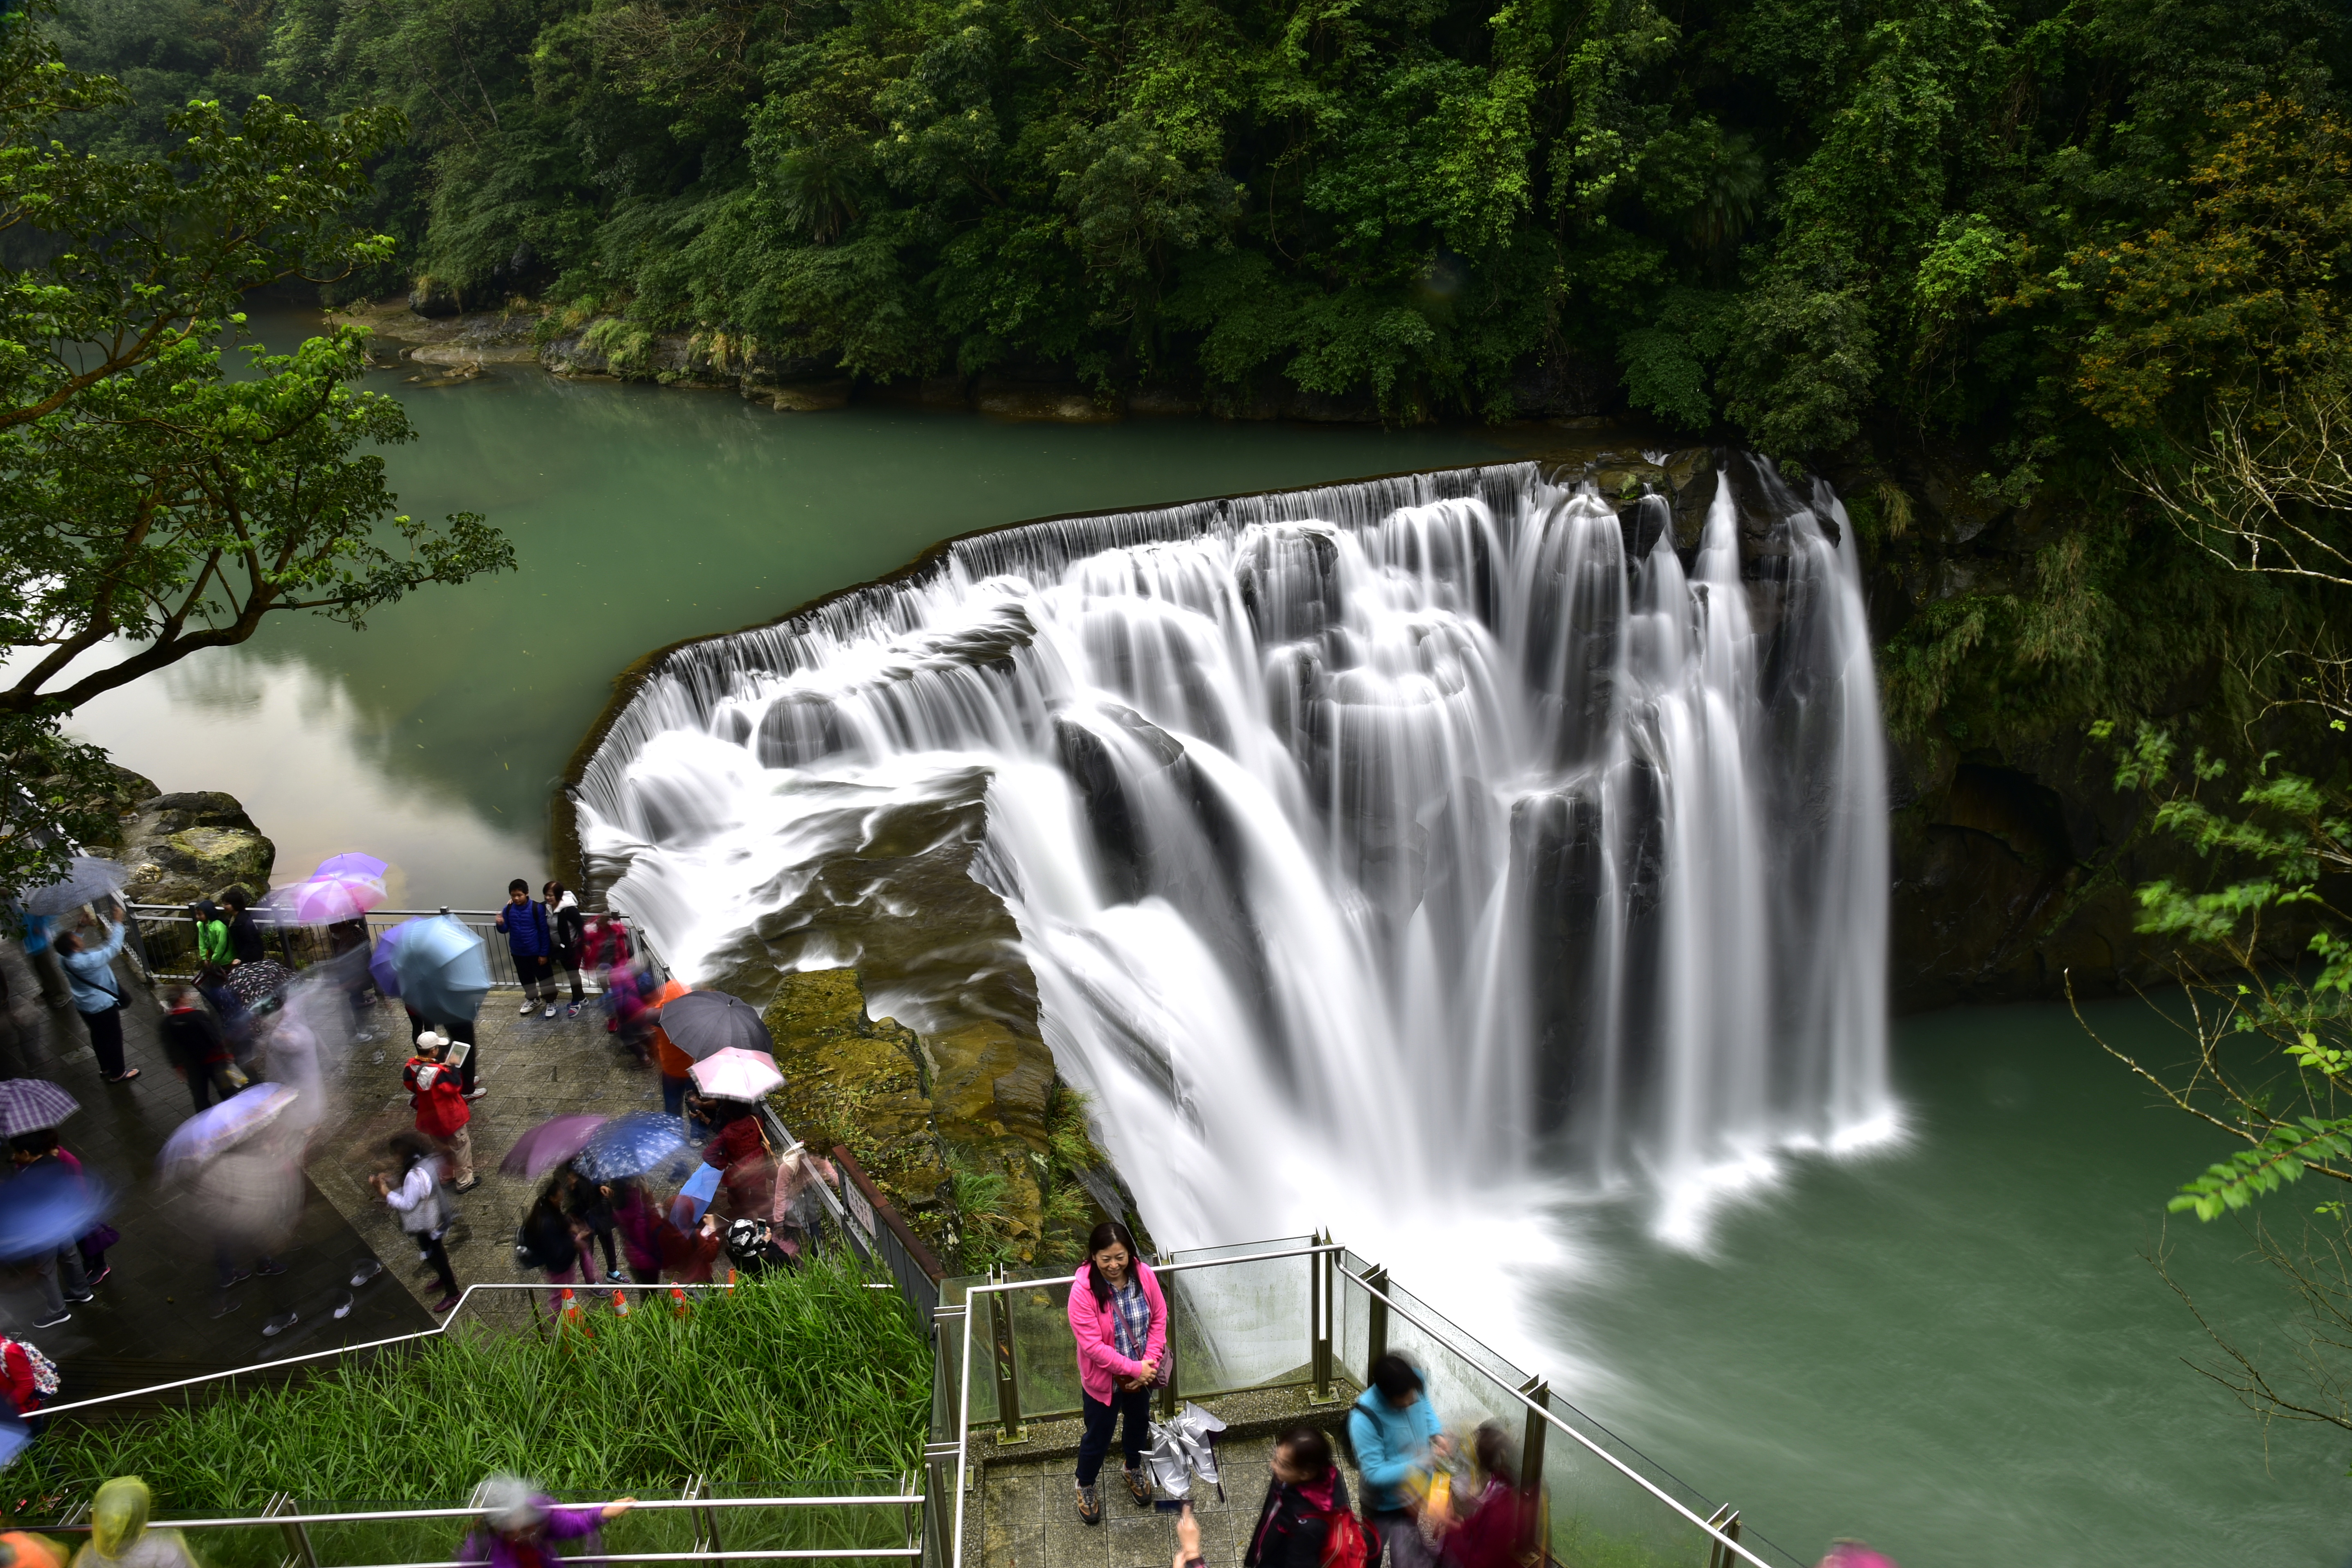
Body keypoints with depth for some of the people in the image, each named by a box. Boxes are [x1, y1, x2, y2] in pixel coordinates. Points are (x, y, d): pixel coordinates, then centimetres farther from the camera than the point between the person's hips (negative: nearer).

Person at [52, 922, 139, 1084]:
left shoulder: (64, 957, -14)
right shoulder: (88, 961, -37)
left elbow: (73, 940, 9)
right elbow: (113, 947, -29)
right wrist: (117, 923, -20)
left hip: (85, 1006, 8)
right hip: (103, 1006, -8)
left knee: (98, 1036, 26)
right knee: (113, 1038, 12)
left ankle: (105, 1068, 44)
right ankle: (118, 1074, 28)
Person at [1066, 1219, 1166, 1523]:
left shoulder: (1143, 1275, -19)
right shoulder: (1083, 1290, -31)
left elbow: (1159, 1319, -6)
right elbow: (1092, 1346, -28)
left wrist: (1150, 1363, -15)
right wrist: (1135, 1368, -26)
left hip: (1141, 1373, 4)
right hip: (1103, 1378, -4)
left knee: (1138, 1422, 28)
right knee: (1098, 1436, 18)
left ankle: (1134, 1469, 58)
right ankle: (1085, 1487, 47)